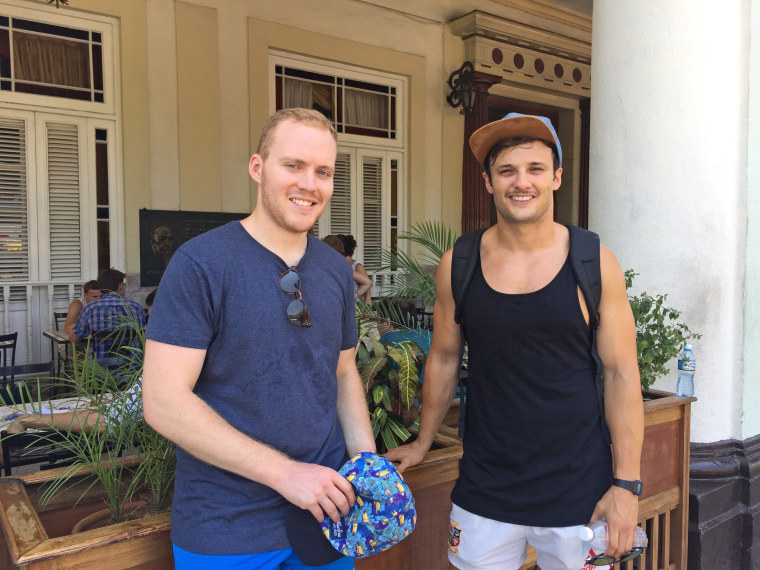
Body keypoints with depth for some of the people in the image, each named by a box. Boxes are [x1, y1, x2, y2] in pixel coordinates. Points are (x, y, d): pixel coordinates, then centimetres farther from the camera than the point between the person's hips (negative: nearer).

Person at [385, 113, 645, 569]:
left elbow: (622, 375, -4)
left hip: (577, 490, -1)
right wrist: (423, 443, 15)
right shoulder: (458, 266, -4)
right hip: (484, 491, 1)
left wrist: (627, 484, -6)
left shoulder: (594, 264, -7)